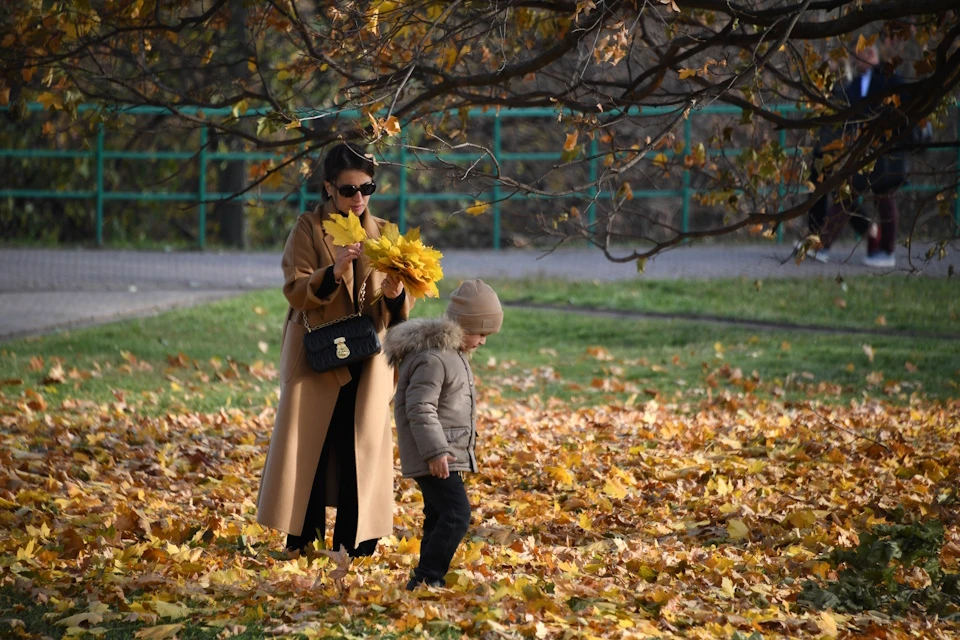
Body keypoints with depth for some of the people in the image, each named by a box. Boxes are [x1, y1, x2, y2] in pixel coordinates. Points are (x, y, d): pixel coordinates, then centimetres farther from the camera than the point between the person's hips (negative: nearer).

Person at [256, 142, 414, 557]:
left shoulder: (382, 233, 8)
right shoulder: (308, 228, -1)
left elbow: (401, 310, 6)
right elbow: (295, 290, -10)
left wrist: (395, 295, -18)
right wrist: (332, 274, -27)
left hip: (368, 359, 3)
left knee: (364, 449, 1)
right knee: (309, 446, -1)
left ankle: (354, 546, 8)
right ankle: (301, 542, 7)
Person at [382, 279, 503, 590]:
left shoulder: (452, 353, 16)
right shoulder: (432, 359, -19)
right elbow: (420, 409, -23)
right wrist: (434, 451, -25)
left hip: (447, 454, 11)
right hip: (435, 457, -11)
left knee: (439, 516, 14)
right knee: (456, 514, -16)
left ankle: (427, 579, 20)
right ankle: (425, 579, -15)